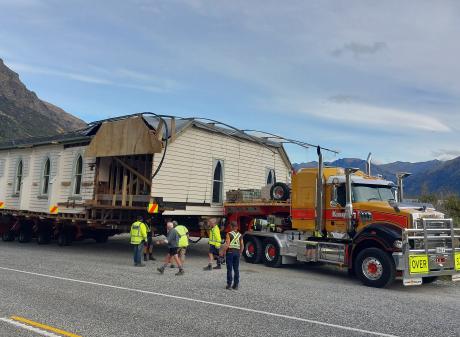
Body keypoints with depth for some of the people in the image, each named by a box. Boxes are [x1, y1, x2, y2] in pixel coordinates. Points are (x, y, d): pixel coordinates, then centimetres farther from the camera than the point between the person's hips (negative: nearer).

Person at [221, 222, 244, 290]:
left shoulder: (229, 234, -9)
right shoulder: (240, 235, 5)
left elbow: (227, 245, -15)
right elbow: (242, 245, 5)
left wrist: (223, 252, -6)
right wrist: (240, 252, 18)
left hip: (230, 252, -4)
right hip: (237, 252, 4)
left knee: (229, 269, 1)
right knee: (236, 269, 9)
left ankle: (229, 284, 3)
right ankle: (236, 285, 11)